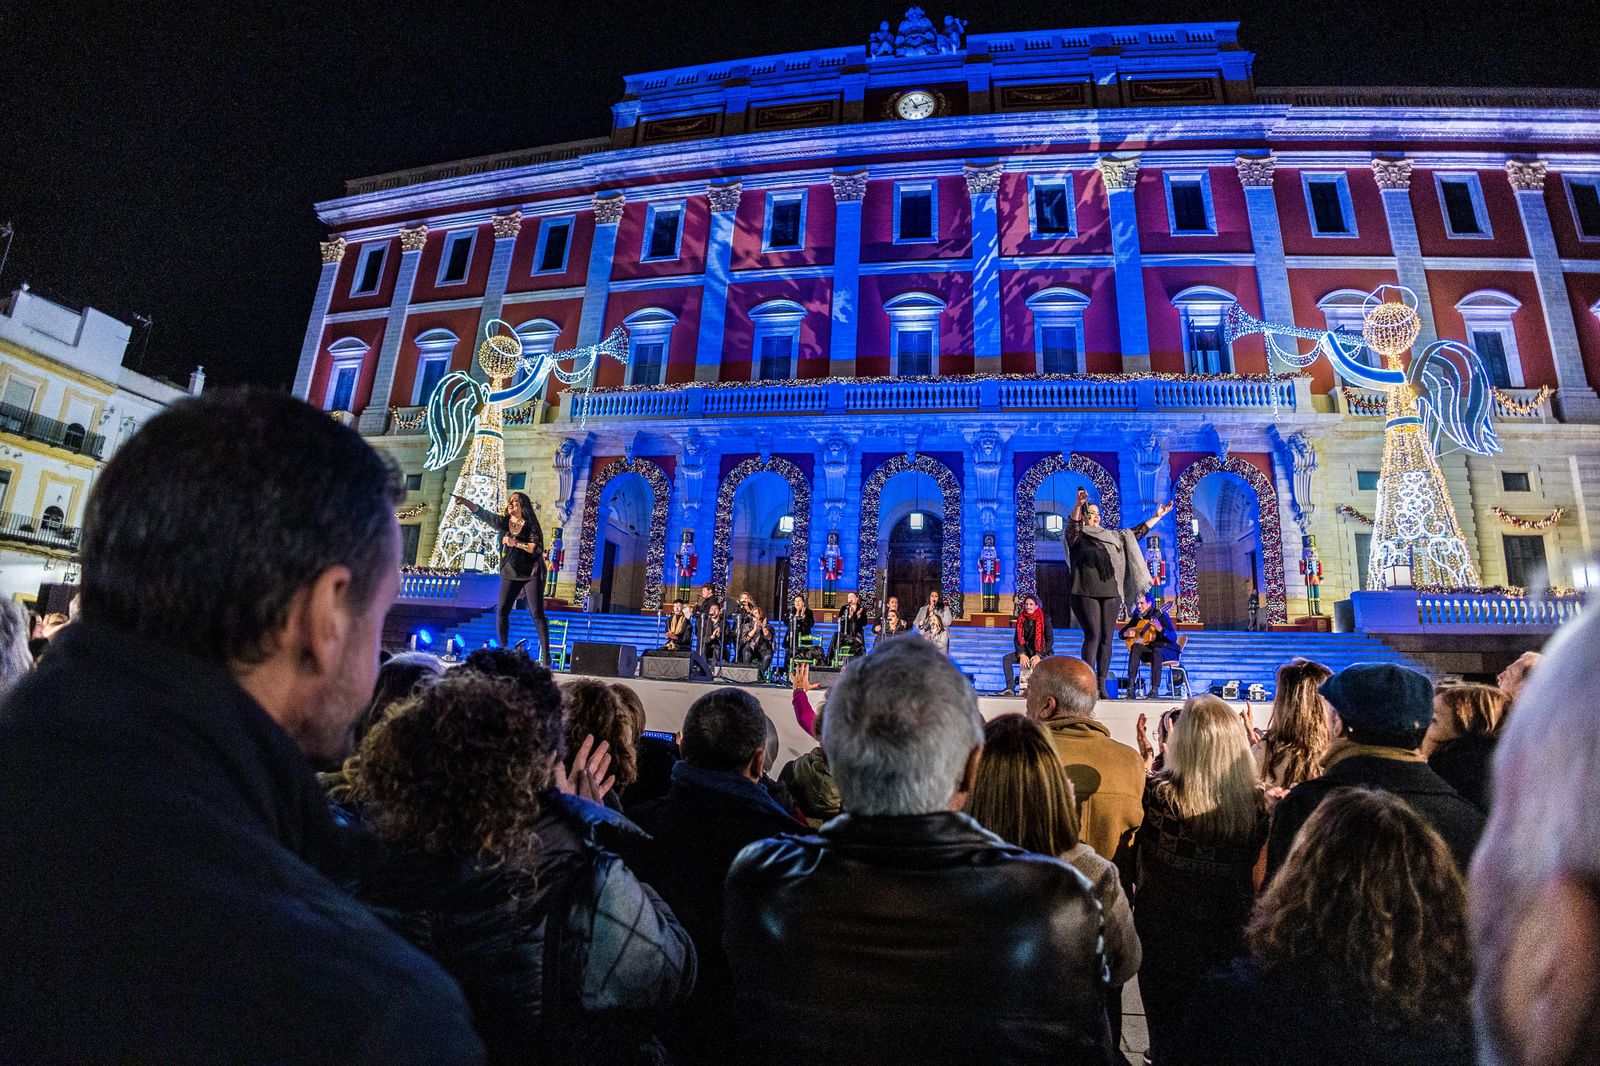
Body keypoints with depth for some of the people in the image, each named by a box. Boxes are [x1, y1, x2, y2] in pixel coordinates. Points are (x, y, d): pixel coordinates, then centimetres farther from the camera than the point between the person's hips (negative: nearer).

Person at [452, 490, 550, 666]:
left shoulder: (531, 525, -5)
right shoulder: (503, 522, 6)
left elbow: (538, 547, -15)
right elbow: (482, 513, -4)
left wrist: (515, 543, -20)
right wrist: (465, 502, -17)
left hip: (531, 574, -4)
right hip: (510, 575, 5)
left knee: (537, 613, -7)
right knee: (501, 612, -3)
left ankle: (545, 655, -6)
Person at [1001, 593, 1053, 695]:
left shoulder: (1045, 618, -8)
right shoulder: (1021, 618, 2)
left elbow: (1050, 640, -11)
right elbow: (1017, 638, 2)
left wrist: (1039, 655, -21)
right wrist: (1022, 654, -14)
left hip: (1043, 652, -4)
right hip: (1026, 651, 4)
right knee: (1006, 659, -18)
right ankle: (1010, 688, -21)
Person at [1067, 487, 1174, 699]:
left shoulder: (1112, 537, 19)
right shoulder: (1077, 537, 2)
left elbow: (1137, 532, 24)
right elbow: (1072, 525, -18)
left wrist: (1157, 516, 23)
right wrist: (1078, 505, -34)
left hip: (1110, 594, 5)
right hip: (1086, 594, -5)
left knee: (1106, 638, 1)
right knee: (1093, 636, -12)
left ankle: (1102, 685, 4)